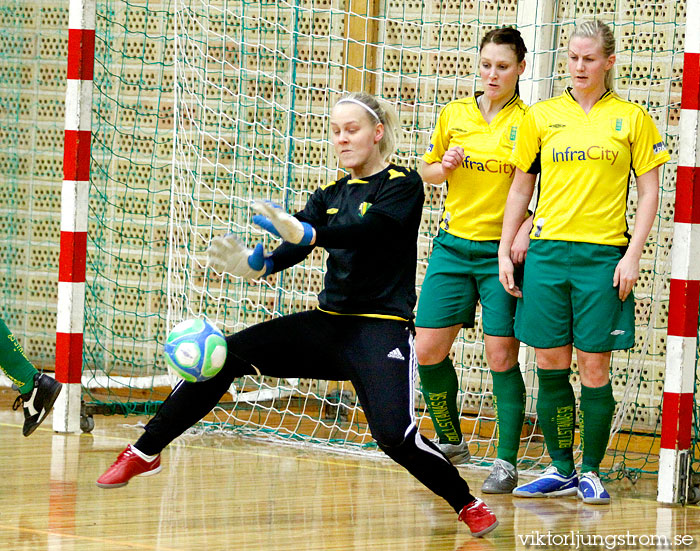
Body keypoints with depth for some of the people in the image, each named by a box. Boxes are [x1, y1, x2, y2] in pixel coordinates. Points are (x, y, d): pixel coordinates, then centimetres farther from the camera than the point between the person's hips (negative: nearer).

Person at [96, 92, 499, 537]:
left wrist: (303, 232, -43)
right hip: (328, 324, 6)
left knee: (395, 435, -26)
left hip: (382, 330, -6)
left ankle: (467, 503, -2)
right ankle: (145, 453, 5)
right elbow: (293, 249, -4)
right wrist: (255, 265, -27)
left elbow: (364, 230, -25)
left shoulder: (403, 186, -5)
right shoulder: (330, 195, 12)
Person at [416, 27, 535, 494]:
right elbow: (429, 171, 18)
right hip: (454, 245, 4)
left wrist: (527, 225, -19)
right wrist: (446, 166, -4)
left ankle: (507, 463, 4)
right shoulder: (454, 115, 7)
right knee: (428, 350, 0)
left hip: (503, 251, -4)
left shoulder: (529, 122, -4)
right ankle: (450, 444, 20)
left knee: (502, 358, -6)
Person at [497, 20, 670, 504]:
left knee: (594, 367, -2)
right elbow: (520, 188, 15)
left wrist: (633, 255, -6)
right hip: (547, 250, 2)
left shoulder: (632, 119, 3)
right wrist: (505, 251, 9)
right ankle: (561, 470, 14)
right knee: (550, 365, 3)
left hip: (603, 255, -2)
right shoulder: (541, 116, 8)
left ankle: (592, 472, 9)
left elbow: (649, 192, 3)